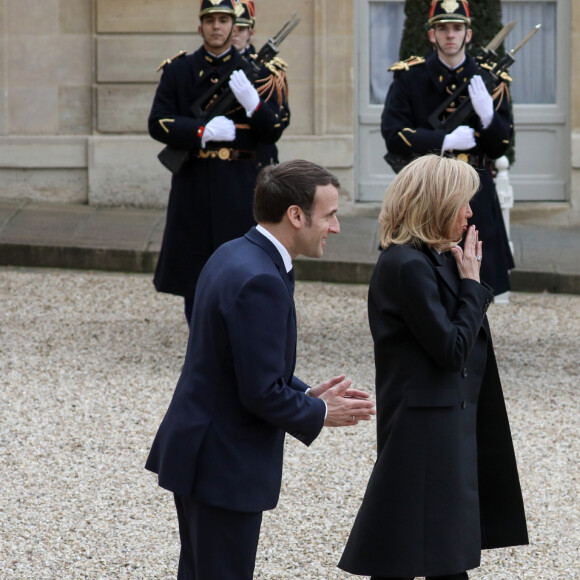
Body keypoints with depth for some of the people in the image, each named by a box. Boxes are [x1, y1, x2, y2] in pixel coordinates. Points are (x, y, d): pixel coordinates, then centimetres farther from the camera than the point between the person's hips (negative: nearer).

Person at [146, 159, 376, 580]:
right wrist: (320, 414, -8)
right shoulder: (259, 281, -24)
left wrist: (307, 394, 8)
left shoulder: (235, 256, 8)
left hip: (197, 454, 10)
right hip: (225, 466, -10)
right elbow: (263, 393, -24)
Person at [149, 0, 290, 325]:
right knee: (195, 277, 4)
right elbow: (158, 124, -1)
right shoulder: (178, 71, 7)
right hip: (194, 187, 1)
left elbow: (275, 131, 3)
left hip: (241, 187, -1)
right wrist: (204, 132, -16)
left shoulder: (257, 71, 6)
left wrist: (253, 103, -18)